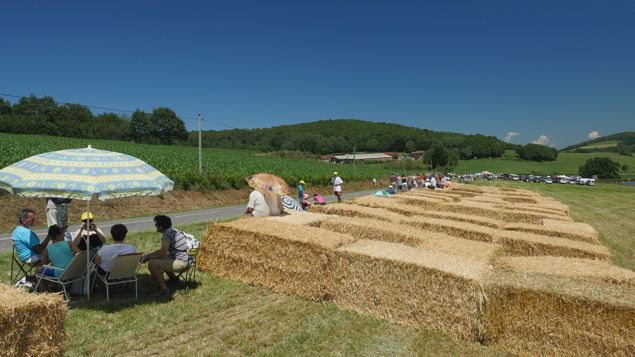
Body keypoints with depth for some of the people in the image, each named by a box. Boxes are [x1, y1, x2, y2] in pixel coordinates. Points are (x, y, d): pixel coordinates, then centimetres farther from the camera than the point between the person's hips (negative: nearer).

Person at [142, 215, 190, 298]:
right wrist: (148, 255, 16)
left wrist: (148, 257, -6)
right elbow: (163, 250, 24)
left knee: (152, 264, -18)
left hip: (181, 263, -10)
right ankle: (173, 279, 36)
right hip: (185, 260, 10)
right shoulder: (172, 231, 12)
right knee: (160, 260, 28)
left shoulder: (167, 235, -17)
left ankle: (165, 290, -16)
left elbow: (163, 254, -21)